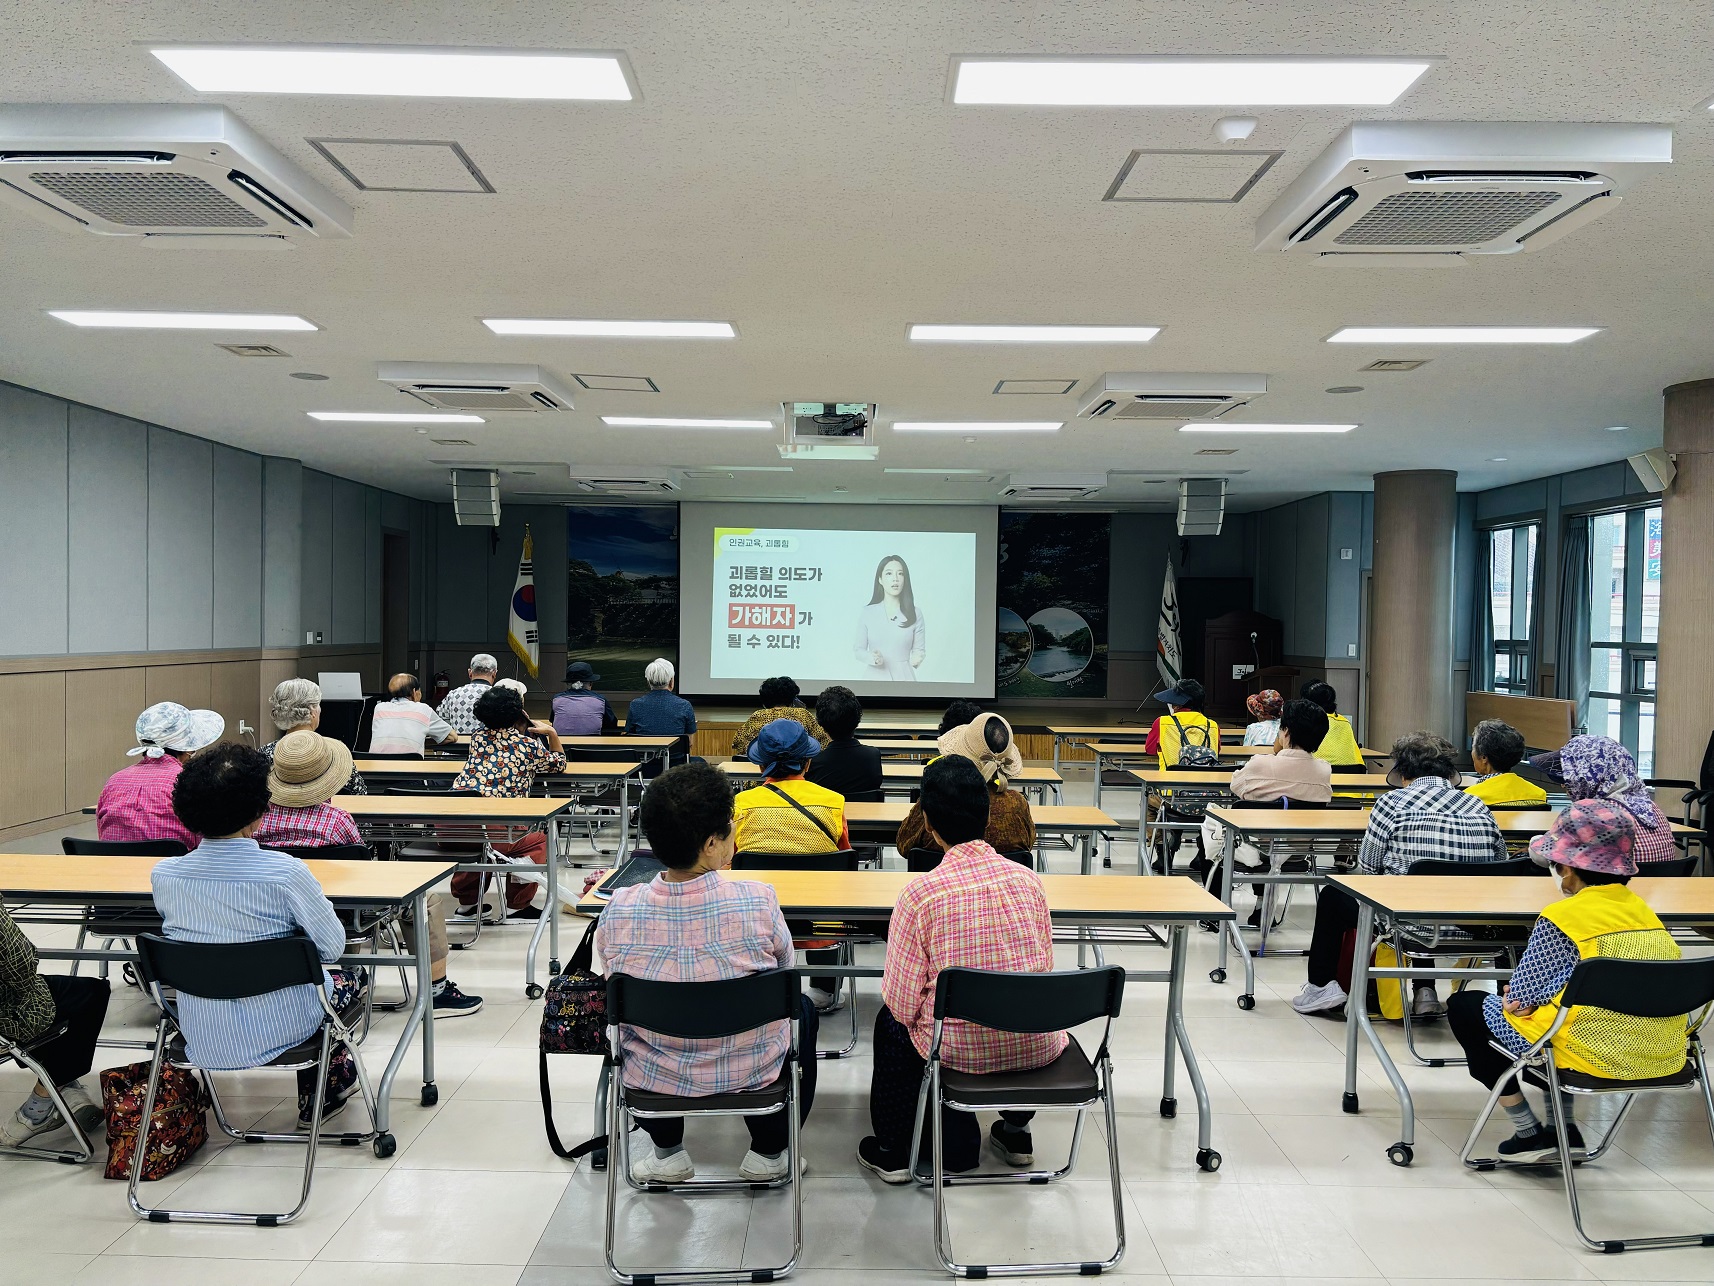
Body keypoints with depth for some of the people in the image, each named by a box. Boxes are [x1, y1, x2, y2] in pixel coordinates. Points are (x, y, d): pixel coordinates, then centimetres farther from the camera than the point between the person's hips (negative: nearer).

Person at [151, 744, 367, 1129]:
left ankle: (317, 1094, 45)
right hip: (276, 1034, -5)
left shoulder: (163, 874, -11)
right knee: (349, 978, 26)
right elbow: (333, 947, -13)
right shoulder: (285, 872, -24)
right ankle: (332, 1078, 43)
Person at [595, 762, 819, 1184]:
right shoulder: (757, 900, -25)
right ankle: (768, 1152, 34)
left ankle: (667, 1152, 36)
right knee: (802, 1008, 30)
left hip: (652, 1077, 1)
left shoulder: (618, 911, -20)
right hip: (752, 1073, -1)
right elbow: (785, 970, -5)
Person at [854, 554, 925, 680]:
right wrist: (872, 658, -13)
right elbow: (859, 650, 8)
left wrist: (916, 658, -13)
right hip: (875, 678, 0)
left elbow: (919, 649, 9)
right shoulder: (867, 613, 4)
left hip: (903, 678, 0)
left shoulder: (915, 613, 5)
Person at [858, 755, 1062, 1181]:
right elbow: (1046, 968, 6)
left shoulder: (919, 892, -16)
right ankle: (1016, 1131, 42)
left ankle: (892, 1151, 37)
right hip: (1037, 1049, 3)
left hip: (960, 1050, -3)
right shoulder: (1028, 878, -6)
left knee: (891, 1019, 28)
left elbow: (902, 1000, -11)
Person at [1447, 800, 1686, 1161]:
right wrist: (1537, 995, 13)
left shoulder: (1563, 917, -14)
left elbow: (1520, 993, -9)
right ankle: (1564, 1127, 30)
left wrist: (1518, 998, 12)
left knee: (1463, 1007, 12)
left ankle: (1530, 1135, 15)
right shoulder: (1643, 910, 7)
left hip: (1595, 1056, -8)